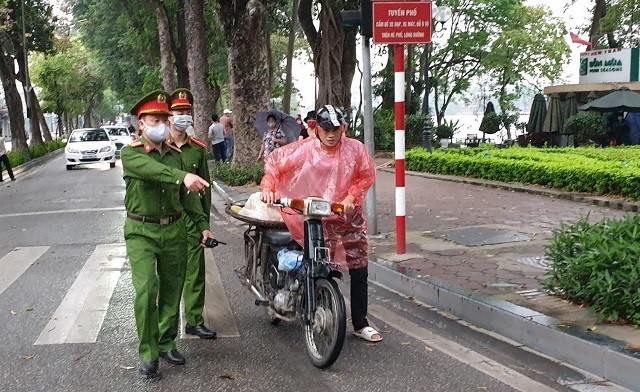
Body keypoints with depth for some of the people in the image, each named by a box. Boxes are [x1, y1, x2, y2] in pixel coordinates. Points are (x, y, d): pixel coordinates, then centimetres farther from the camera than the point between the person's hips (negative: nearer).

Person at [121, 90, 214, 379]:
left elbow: (186, 194, 15)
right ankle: (147, 355, -6)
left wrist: (202, 225, 10)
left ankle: (166, 343, 27)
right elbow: (152, 169, -30)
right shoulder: (130, 154, -8)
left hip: (174, 230, 5)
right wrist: (183, 176, -47)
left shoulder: (175, 154, 10)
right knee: (146, 289, -16)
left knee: (172, 290, 11)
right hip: (141, 231, -5)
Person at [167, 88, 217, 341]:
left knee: (195, 271, 4)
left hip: (193, 216, 3)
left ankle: (194, 321, 14)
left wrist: (205, 219, 10)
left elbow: (205, 184, 12)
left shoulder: (198, 148, 8)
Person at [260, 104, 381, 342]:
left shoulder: (355, 149, -4)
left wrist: (351, 197, -8)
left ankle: (360, 324, 17)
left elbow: (367, 175, 5)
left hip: (348, 214, 3)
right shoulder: (304, 150, -9)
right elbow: (275, 162, -3)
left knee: (359, 269, 5)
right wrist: (267, 187, -17)